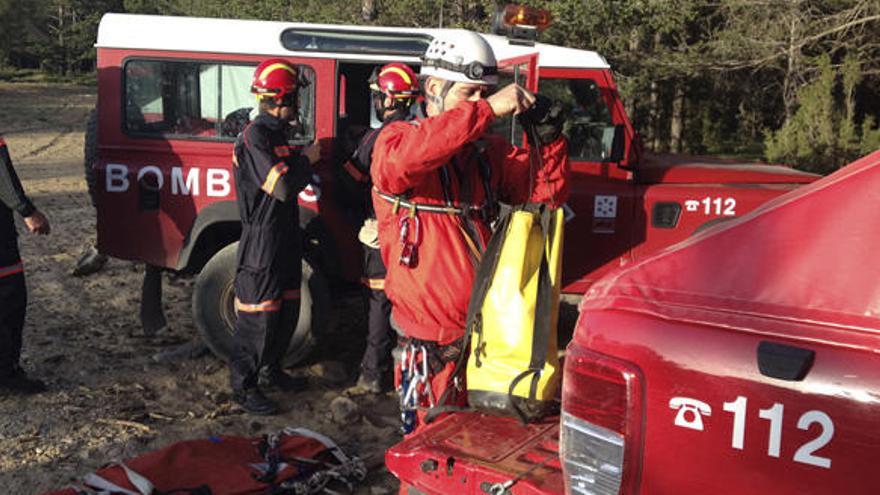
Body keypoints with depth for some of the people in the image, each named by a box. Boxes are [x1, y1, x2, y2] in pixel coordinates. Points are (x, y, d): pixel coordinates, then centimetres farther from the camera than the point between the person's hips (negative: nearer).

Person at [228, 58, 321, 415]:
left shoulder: (276, 133, 14)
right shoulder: (254, 137, -17)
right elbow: (282, 186, -24)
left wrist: (302, 162, 5)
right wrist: (306, 160, -12)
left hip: (285, 236, 10)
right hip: (262, 241, -10)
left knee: (287, 309, 18)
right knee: (258, 316, -3)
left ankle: (270, 369, 34)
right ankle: (243, 385, 9)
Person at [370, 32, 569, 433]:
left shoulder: (490, 151, 7)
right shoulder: (397, 138, -7)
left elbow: (547, 193, 8)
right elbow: (398, 162, -31)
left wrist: (547, 136, -8)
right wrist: (486, 111, -30)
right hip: (431, 341, -5)